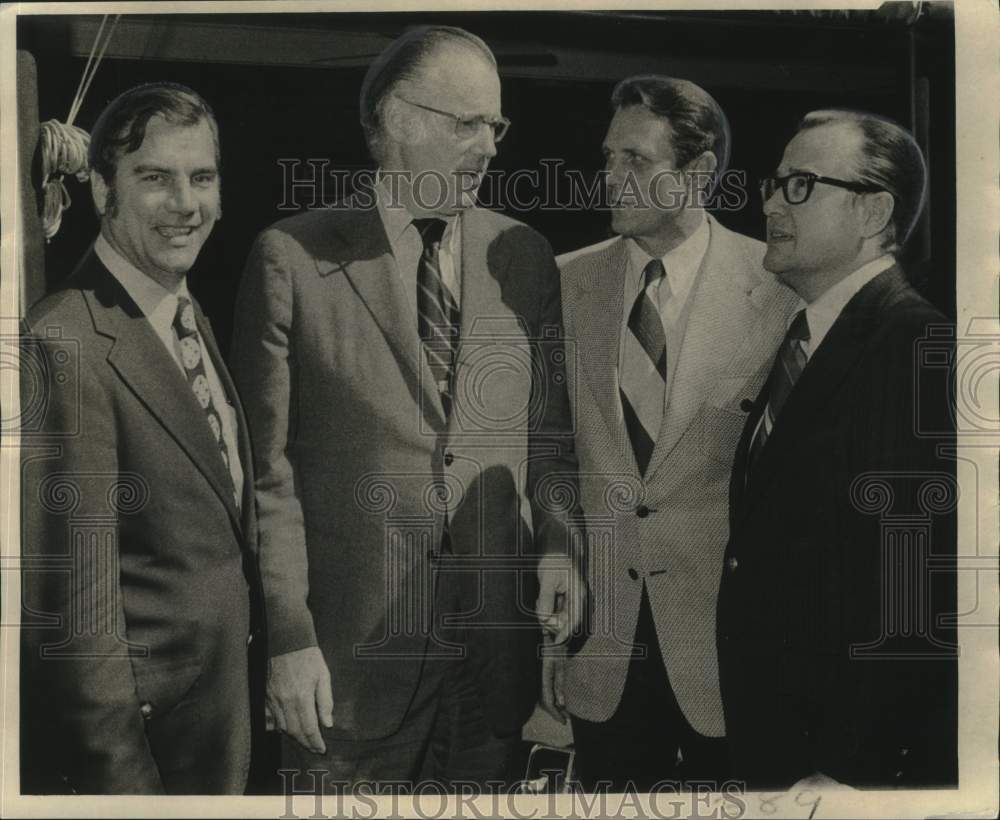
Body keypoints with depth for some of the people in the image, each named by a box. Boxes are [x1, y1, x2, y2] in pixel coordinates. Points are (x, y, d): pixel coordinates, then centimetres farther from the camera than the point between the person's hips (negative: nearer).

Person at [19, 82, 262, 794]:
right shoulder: (65, 344, -22)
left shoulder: (190, 315, 6)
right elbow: (71, 601, -22)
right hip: (136, 735, -8)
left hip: (226, 703, 8)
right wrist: (123, 775, -19)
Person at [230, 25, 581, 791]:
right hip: (351, 652, -3)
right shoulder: (292, 257, -6)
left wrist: (558, 541, -4)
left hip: (498, 640, 3)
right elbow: (267, 467, -6)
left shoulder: (523, 254, 4)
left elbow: (548, 430, 11)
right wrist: (288, 639, -8)